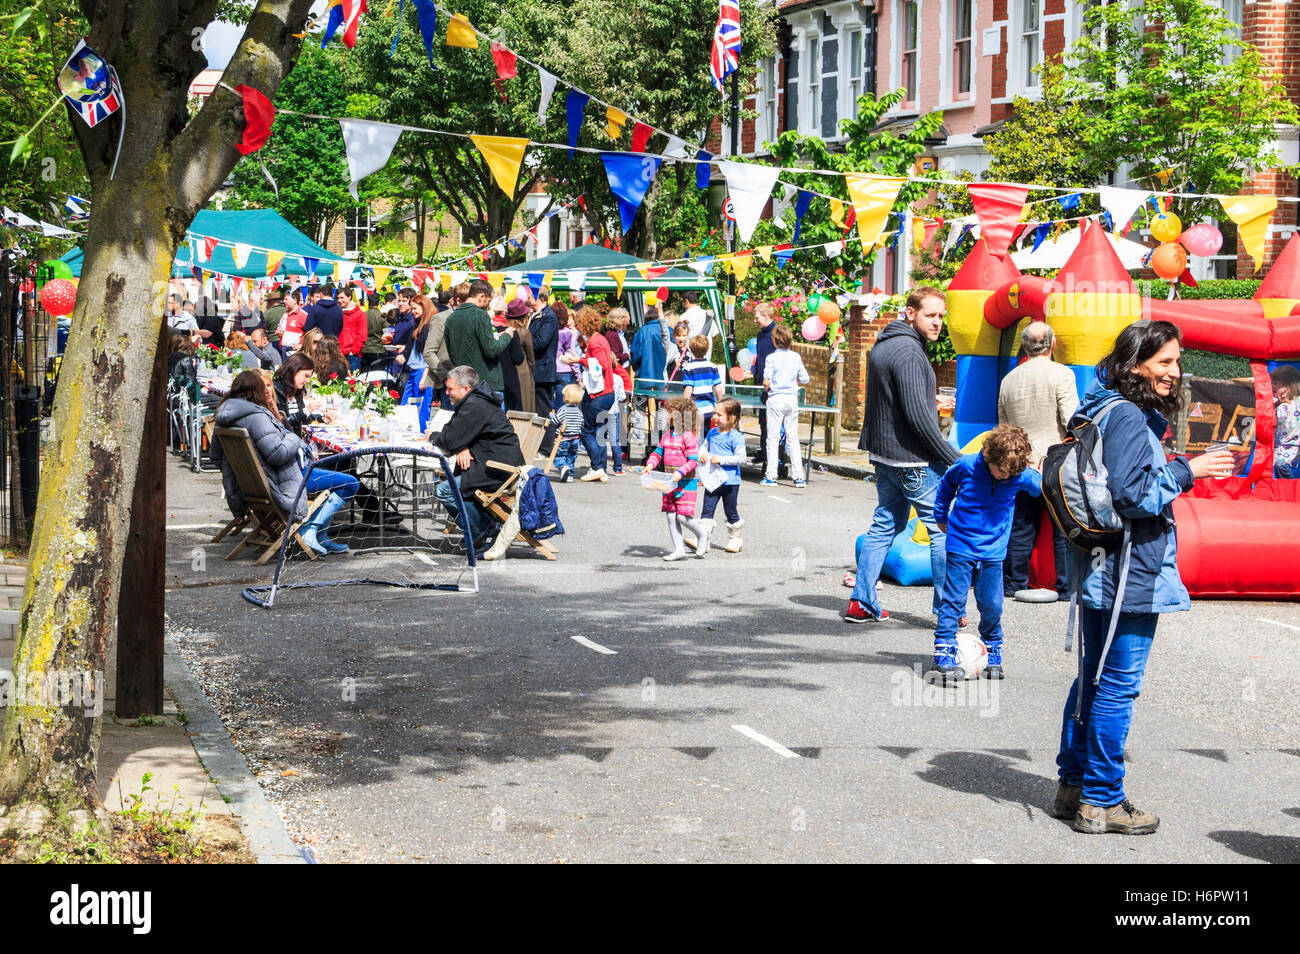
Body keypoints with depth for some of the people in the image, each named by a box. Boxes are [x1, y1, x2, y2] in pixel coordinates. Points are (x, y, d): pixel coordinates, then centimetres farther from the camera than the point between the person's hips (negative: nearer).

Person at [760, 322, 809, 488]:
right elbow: (804, 379, 4)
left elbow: (766, 382, -14)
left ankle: (771, 476, 0)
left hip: (776, 399, -4)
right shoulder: (796, 357, 3)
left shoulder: (771, 358, -9)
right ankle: (798, 476, 6)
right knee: (793, 439, 8)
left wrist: (766, 389, 7)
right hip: (792, 399, 4)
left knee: (773, 439, 1)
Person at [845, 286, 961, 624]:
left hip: (883, 456, 9)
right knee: (943, 528, 1)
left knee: (885, 525, 15)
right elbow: (918, 416, -23)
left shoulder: (881, 347, 11)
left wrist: (932, 409, 18)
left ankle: (862, 602, 14)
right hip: (913, 460, -9)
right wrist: (954, 459, -18)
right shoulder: (909, 353, -19)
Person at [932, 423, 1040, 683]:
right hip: (961, 546, -1)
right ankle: (944, 656, 0)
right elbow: (945, 487, 9)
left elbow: (1043, 487, 14)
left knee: (992, 605, 2)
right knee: (953, 600, -4)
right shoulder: (966, 466, -12)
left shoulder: (1022, 477, -10)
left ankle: (993, 652, 23)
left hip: (993, 551, 2)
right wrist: (941, 517, 16)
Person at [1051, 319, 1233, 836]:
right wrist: (1186, 472, -14)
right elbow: (1130, 496, -22)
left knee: (1093, 678, 17)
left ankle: (1074, 785, 25)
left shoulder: (1105, 409, 13)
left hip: (1099, 573, 11)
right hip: (1130, 575, -11)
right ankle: (1101, 801, 3)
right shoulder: (1128, 417, -18)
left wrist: (1177, 469, 16)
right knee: (1118, 687, -3)